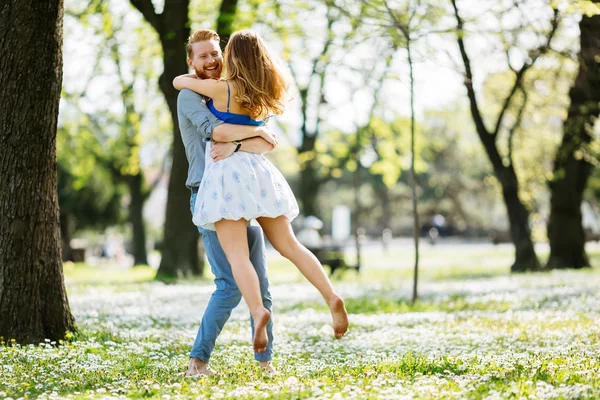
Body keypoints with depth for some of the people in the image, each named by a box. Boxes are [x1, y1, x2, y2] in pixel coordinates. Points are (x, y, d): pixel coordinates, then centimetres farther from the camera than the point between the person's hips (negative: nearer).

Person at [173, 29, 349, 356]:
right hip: (258, 170, 6)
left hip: (227, 172, -6)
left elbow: (178, 81, 8)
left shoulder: (221, 89, -6)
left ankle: (258, 311, -35)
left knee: (237, 256, -12)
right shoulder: (262, 94, 12)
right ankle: (332, 298, -7)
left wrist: (194, 78, 30)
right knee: (288, 245, 10)